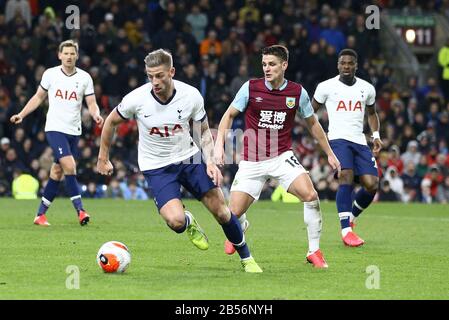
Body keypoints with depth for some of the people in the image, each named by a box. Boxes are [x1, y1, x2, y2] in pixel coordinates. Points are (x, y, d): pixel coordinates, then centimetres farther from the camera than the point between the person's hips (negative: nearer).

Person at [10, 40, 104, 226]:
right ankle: (80, 210, -18)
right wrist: (22, 115, 4)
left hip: (74, 131, 3)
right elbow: (38, 97, 11)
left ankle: (40, 214, 16)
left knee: (57, 172, 7)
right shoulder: (50, 74, 0)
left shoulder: (84, 78, 2)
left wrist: (96, 115, -19)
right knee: (69, 166, -20)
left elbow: (91, 103, 2)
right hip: (55, 128, -3)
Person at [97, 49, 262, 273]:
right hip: (155, 167, -2)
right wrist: (103, 159, 7)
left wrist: (210, 162, -12)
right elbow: (111, 122, 1)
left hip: (189, 158, 2)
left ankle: (246, 259, 22)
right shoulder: (136, 99, -19)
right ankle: (189, 222, 16)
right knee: (176, 221, -23)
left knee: (220, 211, -2)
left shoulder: (191, 96, -15)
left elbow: (204, 131, 3)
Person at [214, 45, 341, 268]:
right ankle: (240, 228, 35)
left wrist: (329, 154, 16)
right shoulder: (250, 88, -6)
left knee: (310, 195, -23)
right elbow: (229, 115, 6)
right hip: (252, 161, 0)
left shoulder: (298, 93, -2)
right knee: (234, 213, -6)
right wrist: (219, 144, -7)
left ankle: (314, 252, -9)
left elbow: (312, 124, 13)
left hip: (282, 157, 0)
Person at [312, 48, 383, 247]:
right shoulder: (326, 87, 2)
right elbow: (311, 111, 13)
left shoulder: (367, 89, 12)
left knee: (371, 184, -8)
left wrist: (376, 135, 13)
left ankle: (351, 217, 21)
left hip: (360, 141, 4)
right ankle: (346, 230, -26)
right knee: (346, 176, -27)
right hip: (338, 139, -4)